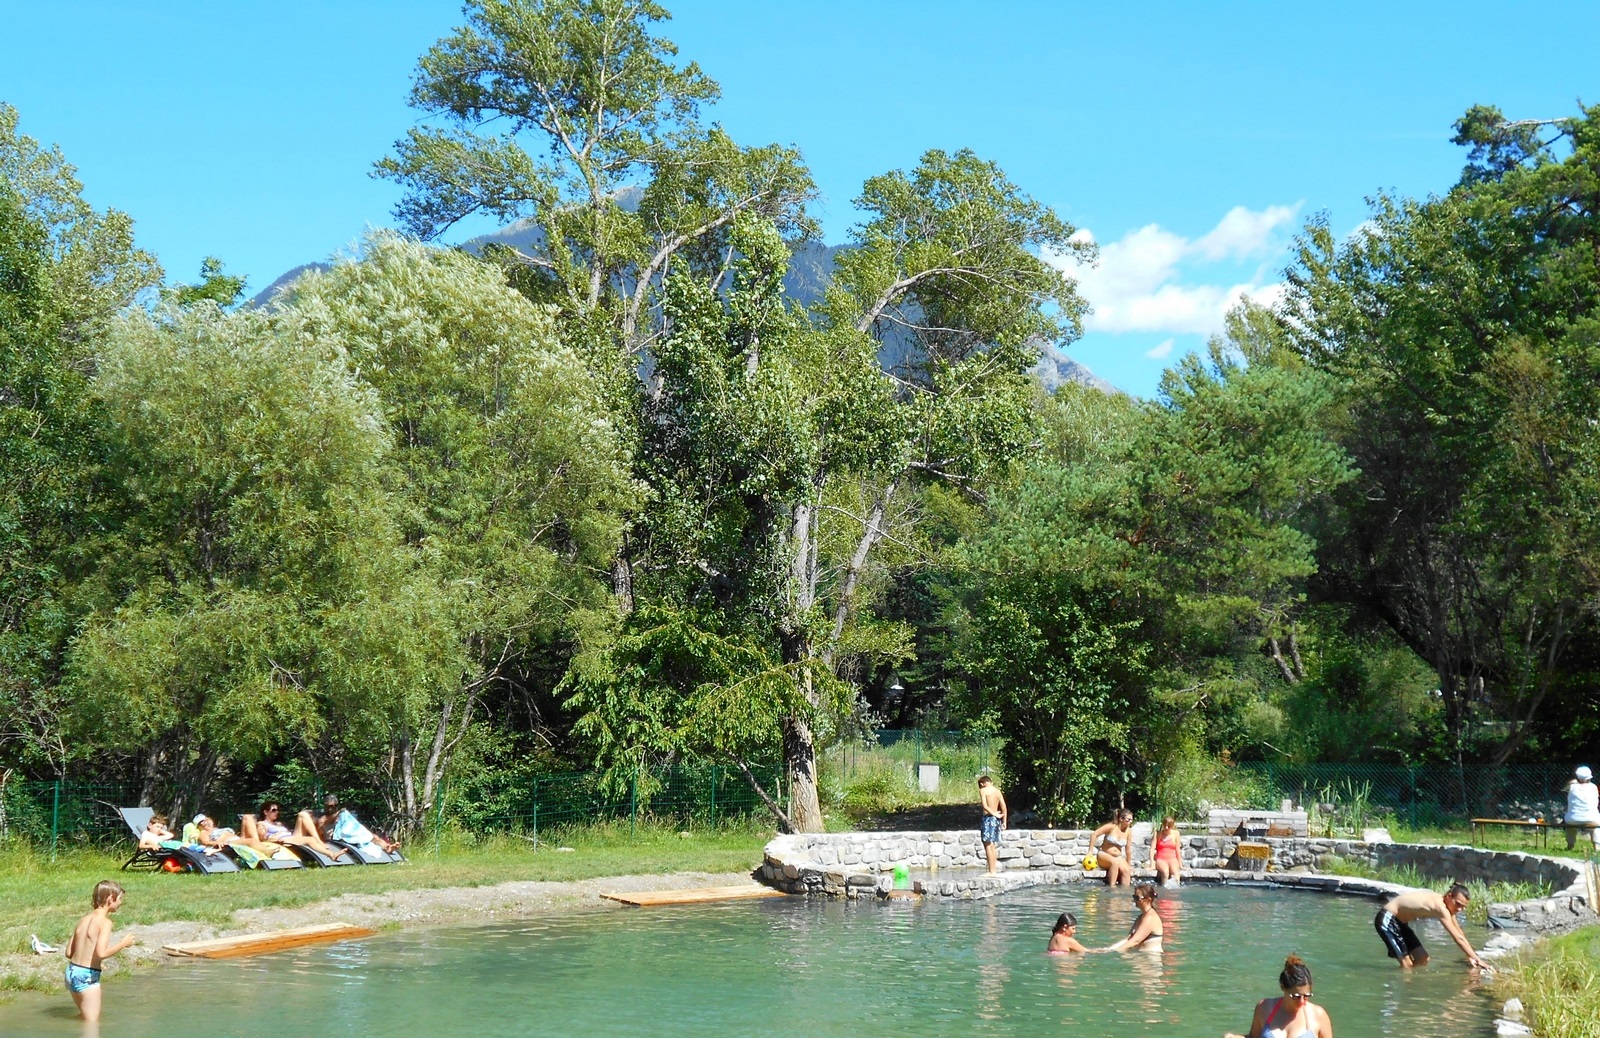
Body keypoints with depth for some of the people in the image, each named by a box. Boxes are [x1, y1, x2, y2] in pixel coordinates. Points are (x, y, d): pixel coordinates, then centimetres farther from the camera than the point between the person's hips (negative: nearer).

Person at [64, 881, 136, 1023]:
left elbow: (69, 952, 9)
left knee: (85, 1016, 27)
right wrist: (123, 943, -11)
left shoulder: (83, 920, 9)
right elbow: (101, 953, -25)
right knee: (92, 1023, 3)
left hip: (71, 973, 8)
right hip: (87, 977, -8)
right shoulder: (105, 922, -13)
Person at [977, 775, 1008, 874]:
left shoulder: (983, 790, -6)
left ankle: (991, 871, -8)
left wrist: (994, 814, -10)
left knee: (988, 845, -5)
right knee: (993, 846, 14)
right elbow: (1004, 807, 7)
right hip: (996, 820, 7)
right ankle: (994, 870, 15)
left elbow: (985, 806, -18)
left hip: (988, 818, -7)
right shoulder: (998, 791, 11)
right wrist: (1004, 821, 9)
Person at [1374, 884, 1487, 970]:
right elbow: (1458, 938, -29)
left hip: (1399, 921, 10)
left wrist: (1470, 956, 6)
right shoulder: (1440, 908, -29)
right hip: (1386, 919, -10)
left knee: (1422, 958, 7)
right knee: (1406, 964, -14)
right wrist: (1476, 959, -27)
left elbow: (1460, 934, 12)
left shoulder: (1447, 905, 1)